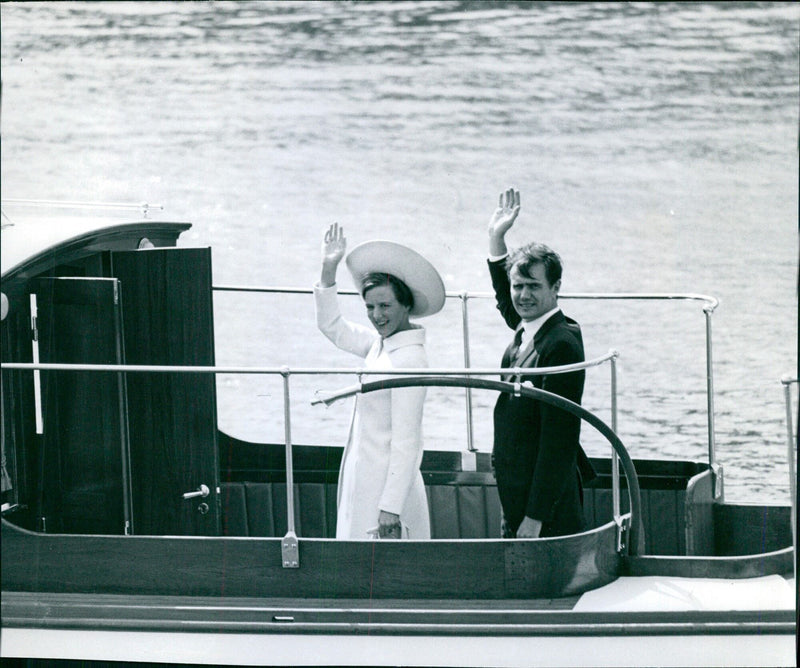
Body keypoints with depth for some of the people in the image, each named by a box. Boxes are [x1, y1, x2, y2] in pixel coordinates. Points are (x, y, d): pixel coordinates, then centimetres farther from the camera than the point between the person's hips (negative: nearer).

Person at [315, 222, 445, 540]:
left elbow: (406, 442, -20)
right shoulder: (379, 344, 8)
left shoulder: (409, 360, -17)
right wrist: (328, 269, 14)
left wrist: (391, 508, -22)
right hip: (362, 481, 9)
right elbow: (331, 326, 26)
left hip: (387, 486, -9)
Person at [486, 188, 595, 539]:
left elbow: (559, 437, -21)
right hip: (515, 497, 9)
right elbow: (509, 306, 35)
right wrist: (496, 237, 29)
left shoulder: (561, 344, -18)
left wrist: (536, 517, -22)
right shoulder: (527, 330, 8)